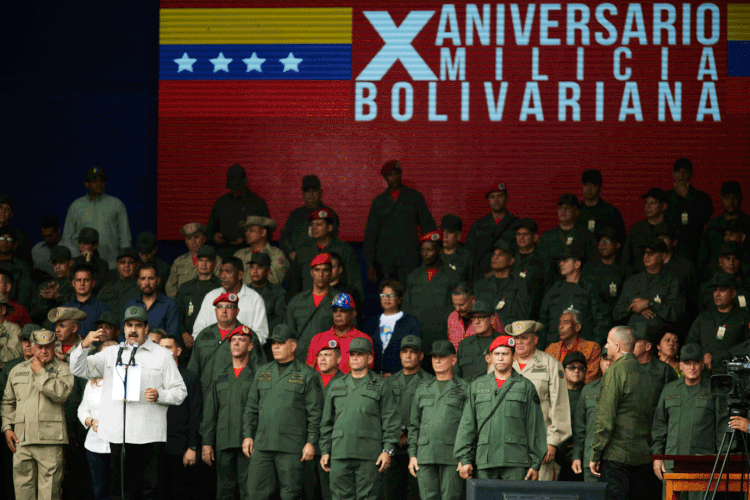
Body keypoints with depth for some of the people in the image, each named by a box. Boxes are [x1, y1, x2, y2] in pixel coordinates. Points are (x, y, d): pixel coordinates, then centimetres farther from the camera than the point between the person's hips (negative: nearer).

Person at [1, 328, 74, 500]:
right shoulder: (17, 370, 19)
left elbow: (62, 393, -13)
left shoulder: (62, 369, 6)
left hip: (50, 439, -4)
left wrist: (40, 373, -6)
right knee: (22, 483, 2)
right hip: (21, 439, 4)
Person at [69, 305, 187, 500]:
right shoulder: (111, 354, 17)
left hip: (150, 435, -2)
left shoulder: (162, 355, 10)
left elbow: (180, 392, 8)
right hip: (119, 433, 2)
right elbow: (79, 370, 10)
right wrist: (84, 346, -8)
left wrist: (159, 395, -12)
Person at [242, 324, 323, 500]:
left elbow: (315, 412, 0)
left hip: (291, 446, -4)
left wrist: (311, 442, -7)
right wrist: (247, 435, 9)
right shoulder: (262, 372, 17)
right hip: (262, 444, 4)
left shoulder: (307, 375, 3)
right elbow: (251, 407, 19)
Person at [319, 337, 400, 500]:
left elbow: (391, 421, 3)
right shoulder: (335, 387, 18)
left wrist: (388, 450, -7)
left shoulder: (380, 386, 8)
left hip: (369, 456, -3)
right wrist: (324, 451, 12)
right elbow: (327, 423, 20)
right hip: (340, 454, 3)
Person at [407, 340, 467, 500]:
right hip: (425, 455, 4)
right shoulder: (422, 390, 19)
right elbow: (413, 425, 19)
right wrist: (412, 455, 9)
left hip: (452, 456, -4)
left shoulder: (464, 389, 6)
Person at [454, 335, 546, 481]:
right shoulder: (477, 386, 16)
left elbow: (535, 428, 8)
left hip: (516, 463, -2)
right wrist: (464, 459, 4)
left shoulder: (526, 386, 10)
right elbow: (467, 425, 14)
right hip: (485, 463, 2)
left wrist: (535, 464, 2)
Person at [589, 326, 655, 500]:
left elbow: (605, 418, -14)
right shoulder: (643, 373, 14)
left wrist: (596, 455, -11)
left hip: (616, 456, -8)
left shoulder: (615, 372, -10)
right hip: (642, 456, 8)